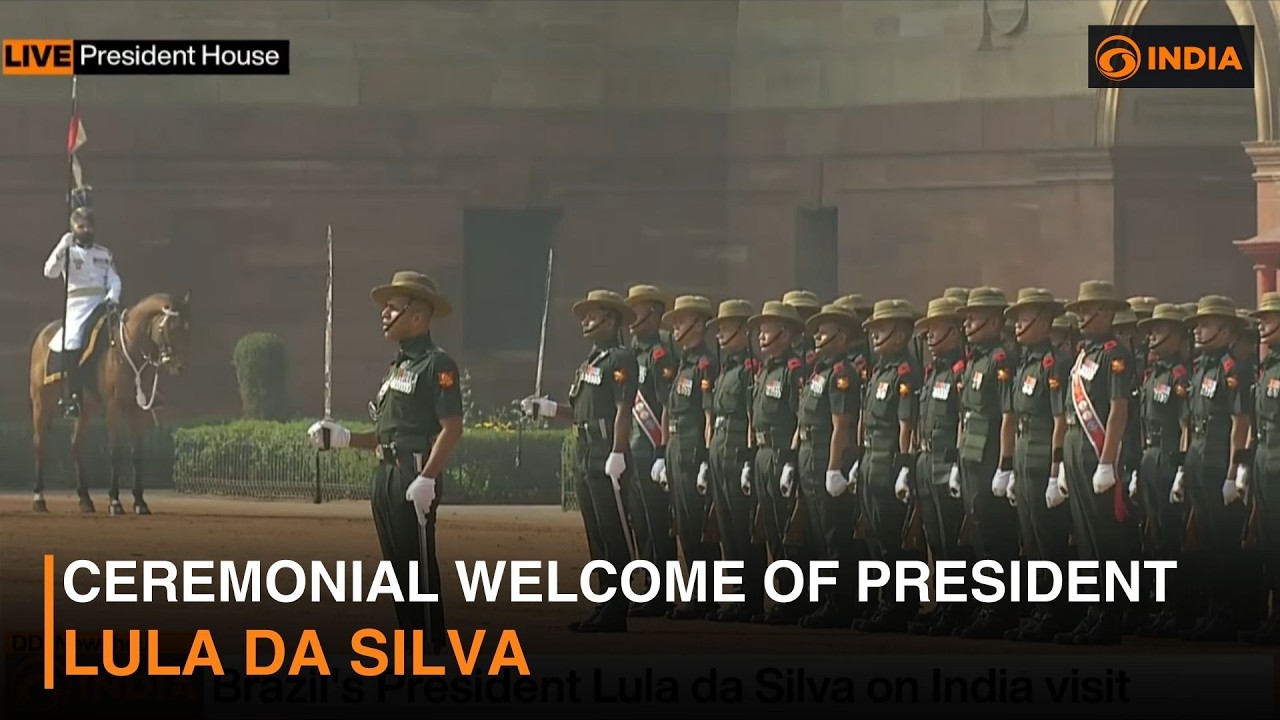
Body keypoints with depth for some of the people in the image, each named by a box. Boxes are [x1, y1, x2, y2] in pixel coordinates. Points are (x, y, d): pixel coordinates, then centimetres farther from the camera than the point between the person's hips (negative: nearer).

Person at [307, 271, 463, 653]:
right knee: (397, 564, 12)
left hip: (416, 477, -10)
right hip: (386, 475, 10)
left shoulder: (436, 364, -9)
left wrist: (428, 479, -23)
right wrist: (343, 438, 11)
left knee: (420, 564, -9)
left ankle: (432, 650, -7)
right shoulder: (397, 366, 20)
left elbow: (452, 427, -16)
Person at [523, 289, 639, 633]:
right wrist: (545, 408, 9)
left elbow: (623, 410, -16)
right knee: (596, 536, 12)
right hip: (585, 458, 10)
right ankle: (605, 606, 17)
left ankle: (615, 614, -6)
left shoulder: (621, 359, -8)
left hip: (608, 461, -10)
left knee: (614, 537, -7)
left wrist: (618, 455, -23)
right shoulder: (590, 362, 20)